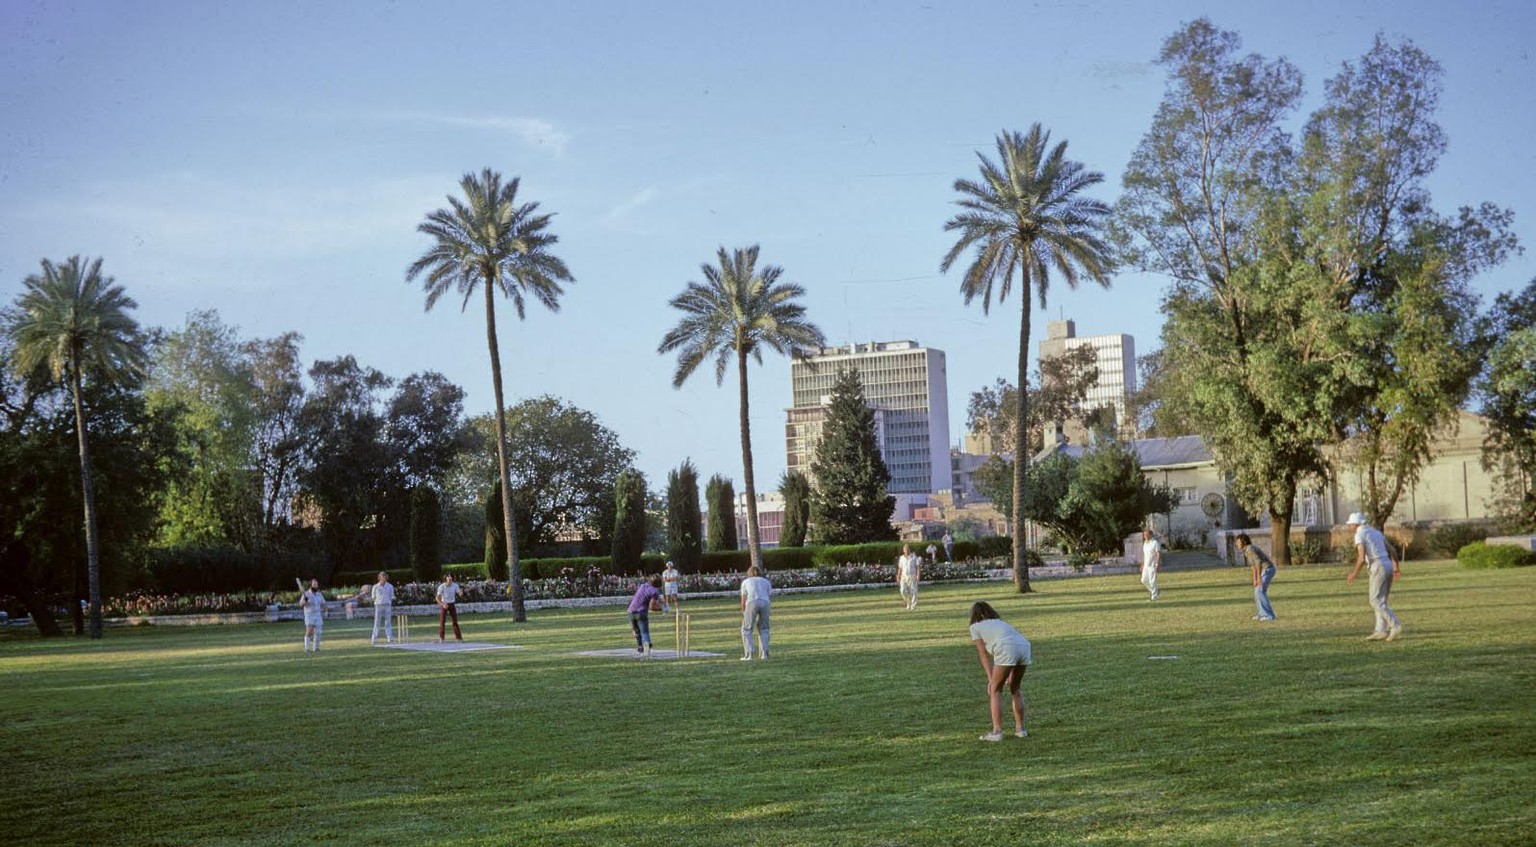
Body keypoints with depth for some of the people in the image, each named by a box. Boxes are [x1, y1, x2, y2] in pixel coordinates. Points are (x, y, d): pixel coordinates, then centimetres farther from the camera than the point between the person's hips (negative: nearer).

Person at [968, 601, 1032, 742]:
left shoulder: (975, 627, 22)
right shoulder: (1000, 622, 38)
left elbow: (984, 656, 17)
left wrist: (990, 679, 14)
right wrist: (1010, 675, 36)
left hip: (1007, 649, -5)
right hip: (1024, 646, 5)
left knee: (995, 690, 9)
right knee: (1014, 688, 24)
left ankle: (997, 732, 4)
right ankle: (1020, 728, 25)